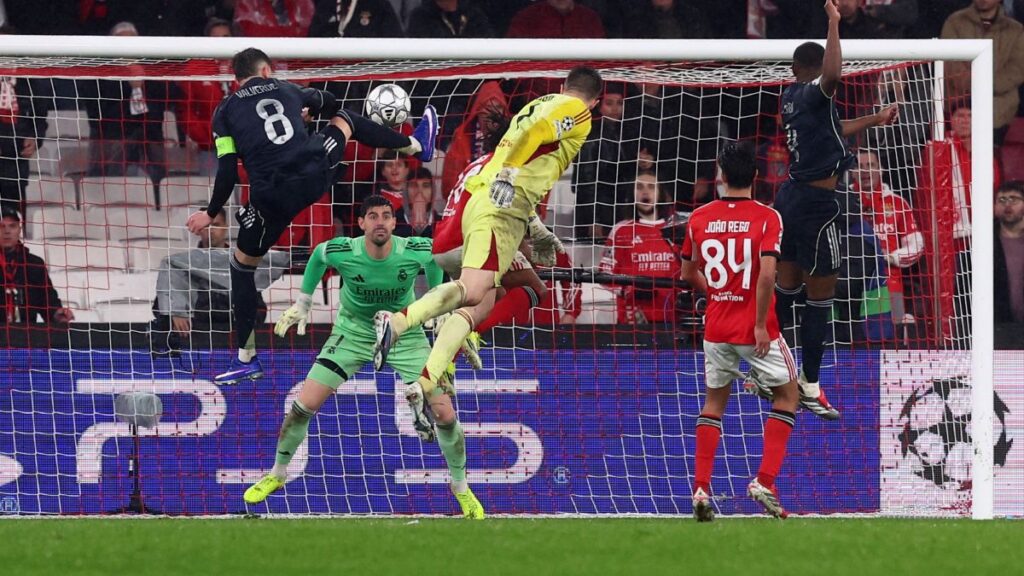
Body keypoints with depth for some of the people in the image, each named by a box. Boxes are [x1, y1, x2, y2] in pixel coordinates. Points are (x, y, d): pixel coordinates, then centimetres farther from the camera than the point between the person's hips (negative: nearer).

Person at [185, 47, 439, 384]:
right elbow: (329, 103, 38)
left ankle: (246, 360, 15)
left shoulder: (225, 112, 9)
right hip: (316, 175, 2)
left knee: (242, 266, 17)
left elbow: (227, 172, 0)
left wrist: (211, 214, 12)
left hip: (272, 198, -2)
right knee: (345, 120, 32)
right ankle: (417, 145, 55)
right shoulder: (287, 90, 17)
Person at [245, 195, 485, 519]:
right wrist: (302, 304, 7)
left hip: (405, 335, 0)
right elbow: (317, 256, 1)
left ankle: (461, 488, 16)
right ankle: (277, 474, 17)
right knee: (303, 405, -8)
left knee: (445, 414, -8)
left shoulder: (417, 252, -25)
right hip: (353, 333, 0)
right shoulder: (341, 252, -25)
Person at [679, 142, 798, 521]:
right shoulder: (767, 218, -11)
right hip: (755, 328, -4)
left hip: (716, 329, 4)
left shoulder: (700, 217, 1)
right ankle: (765, 482, 1)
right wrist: (761, 325, -15)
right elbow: (766, 273, -22)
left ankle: (701, 488, 6)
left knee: (714, 402, 18)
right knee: (786, 394, 14)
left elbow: (688, 274, 10)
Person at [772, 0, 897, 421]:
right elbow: (833, 75, -41)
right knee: (821, 295, -1)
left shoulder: (791, 97, 8)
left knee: (788, 285, 19)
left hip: (790, 197, 9)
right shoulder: (813, 94, -16)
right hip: (816, 207, -9)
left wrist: (874, 119, 32)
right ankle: (809, 386, 3)